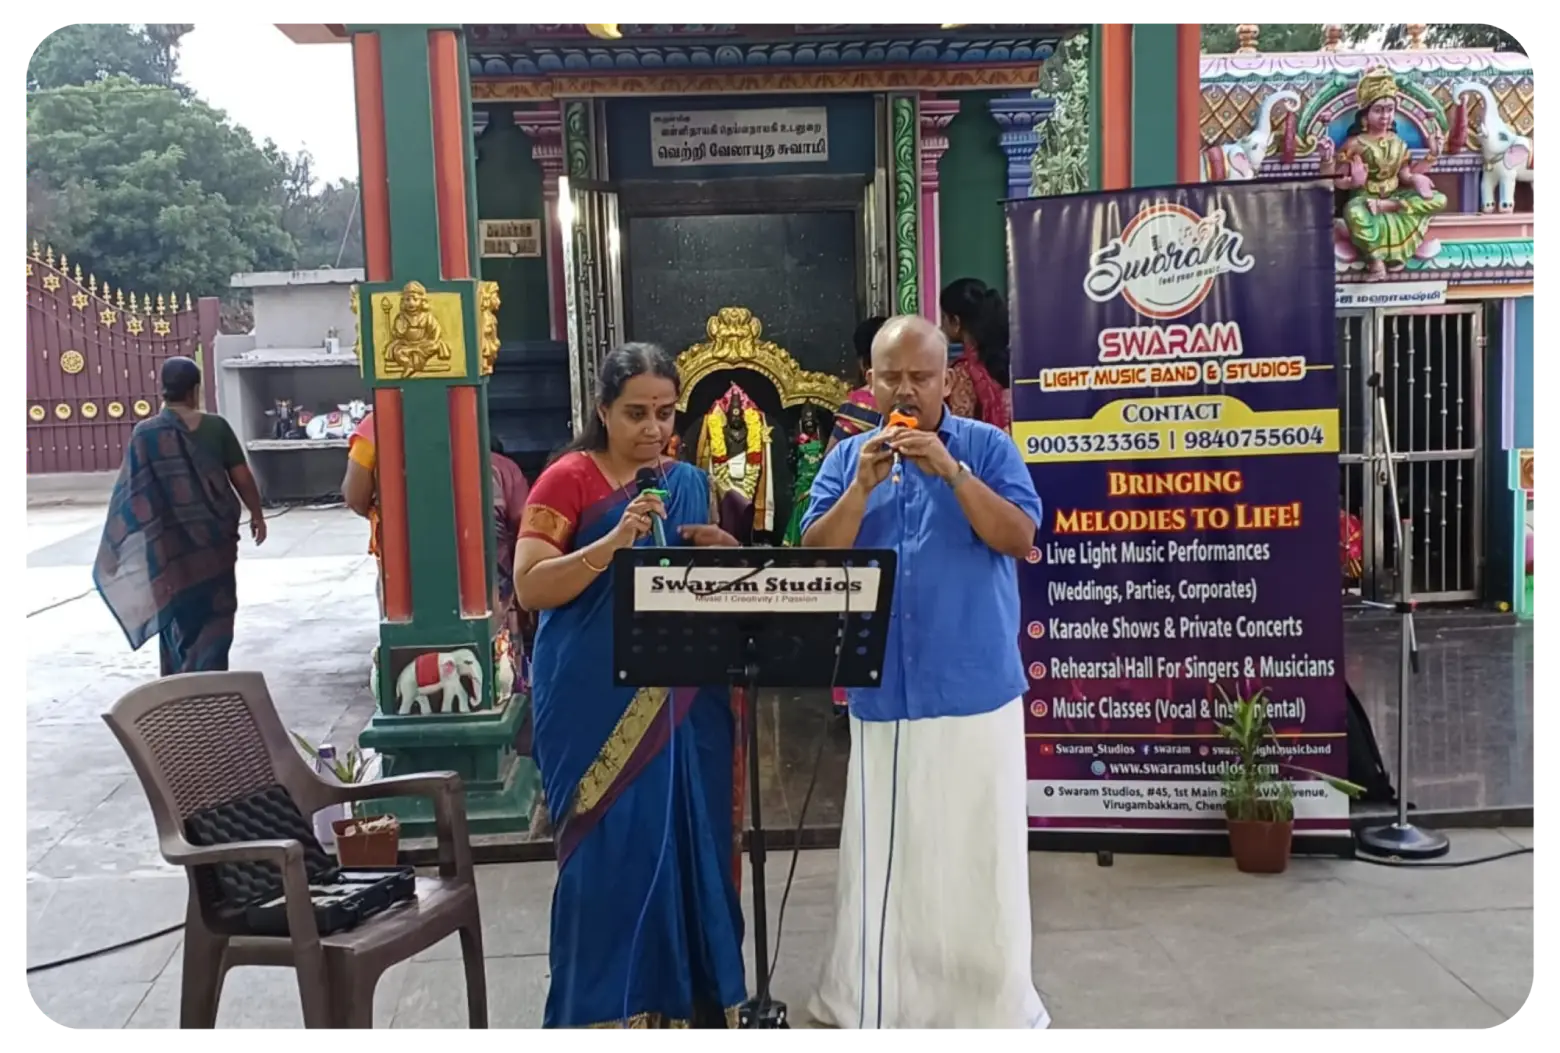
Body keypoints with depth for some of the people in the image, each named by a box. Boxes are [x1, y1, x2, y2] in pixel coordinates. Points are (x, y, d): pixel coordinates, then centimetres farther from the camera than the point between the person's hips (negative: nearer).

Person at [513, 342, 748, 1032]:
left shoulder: (689, 484, 10)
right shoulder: (567, 480, -5)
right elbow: (529, 587, -14)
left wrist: (725, 554, -4)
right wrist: (614, 541, -24)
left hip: (681, 701, 5)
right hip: (596, 705, -5)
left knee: (689, 846, 10)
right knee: (611, 853, -1)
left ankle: (690, 997, 26)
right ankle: (606, 1007, 16)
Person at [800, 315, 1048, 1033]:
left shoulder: (987, 445, 1)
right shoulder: (847, 457, 8)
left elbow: (1020, 538, -10)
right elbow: (816, 558, 0)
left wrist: (951, 470, -18)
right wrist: (863, 487, -13)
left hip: (976, 689, -2)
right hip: (881, 692, 2)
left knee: (979, 851, 6)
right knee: (882, 852, 11)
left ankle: (993, 1000, 21)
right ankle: (877, 999, 26)